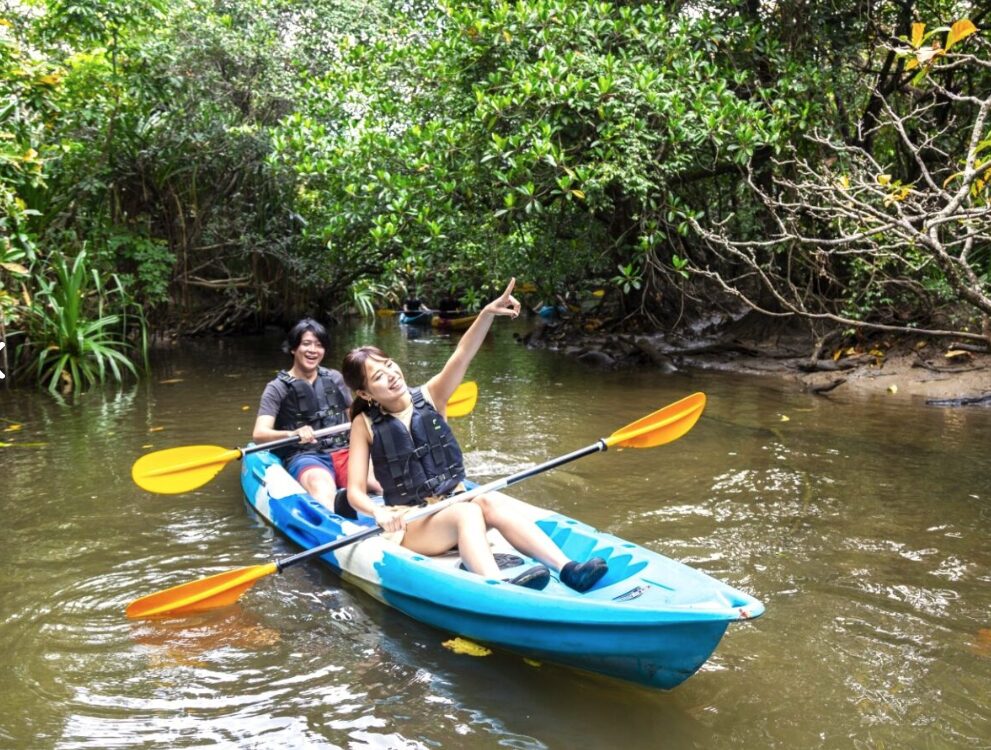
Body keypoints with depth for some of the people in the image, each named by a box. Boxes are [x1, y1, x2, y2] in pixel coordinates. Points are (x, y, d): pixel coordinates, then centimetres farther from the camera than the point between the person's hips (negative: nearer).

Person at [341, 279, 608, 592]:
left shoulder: (429, 397, 1)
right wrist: (379, 512, -28)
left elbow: (461, 356, -16)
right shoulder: (365, 424, -3)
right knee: (466, 512, -32)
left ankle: (567, 569, -40)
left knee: (491, 501, -29)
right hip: (408, 525, -3)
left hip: (454, 502, 3)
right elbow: (355, 491, -6)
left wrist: (487, 314, -31)